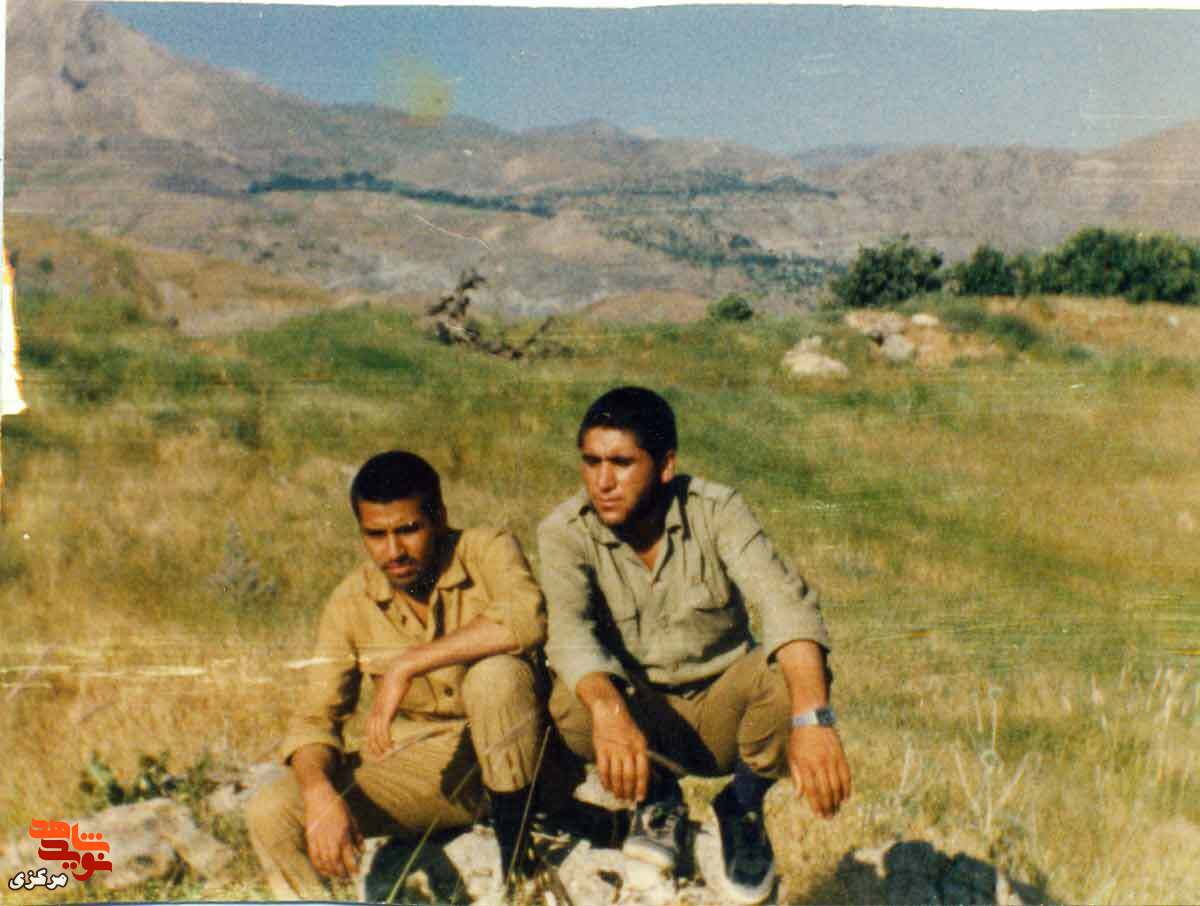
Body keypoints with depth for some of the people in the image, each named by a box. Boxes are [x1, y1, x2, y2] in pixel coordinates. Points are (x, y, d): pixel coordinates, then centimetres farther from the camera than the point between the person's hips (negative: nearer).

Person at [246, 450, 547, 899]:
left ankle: (517, 863, -21)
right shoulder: (350, 603, -3)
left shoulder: (485, 551, -14)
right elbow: (314, 717, -4)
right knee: (270, 813, -16)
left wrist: (407, 665, -33)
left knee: (495, 674, -35)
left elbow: (526, 617, -36)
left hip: (513, 753, -3)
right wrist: (321, 795, -25)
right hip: (423, 767, 3)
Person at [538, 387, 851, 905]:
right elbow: (570, 629, -32)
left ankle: (743, 806, -1)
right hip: (637, 715, 0)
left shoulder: (716, 511, -16)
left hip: (722, 712, 0)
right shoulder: (565, 532, -15)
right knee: (571, 702, -33)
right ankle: (656, 797, 0)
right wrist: (609, 710, -54)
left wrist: (813, 719, -49)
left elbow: (785, 603, -31)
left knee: (793, 670, -31)